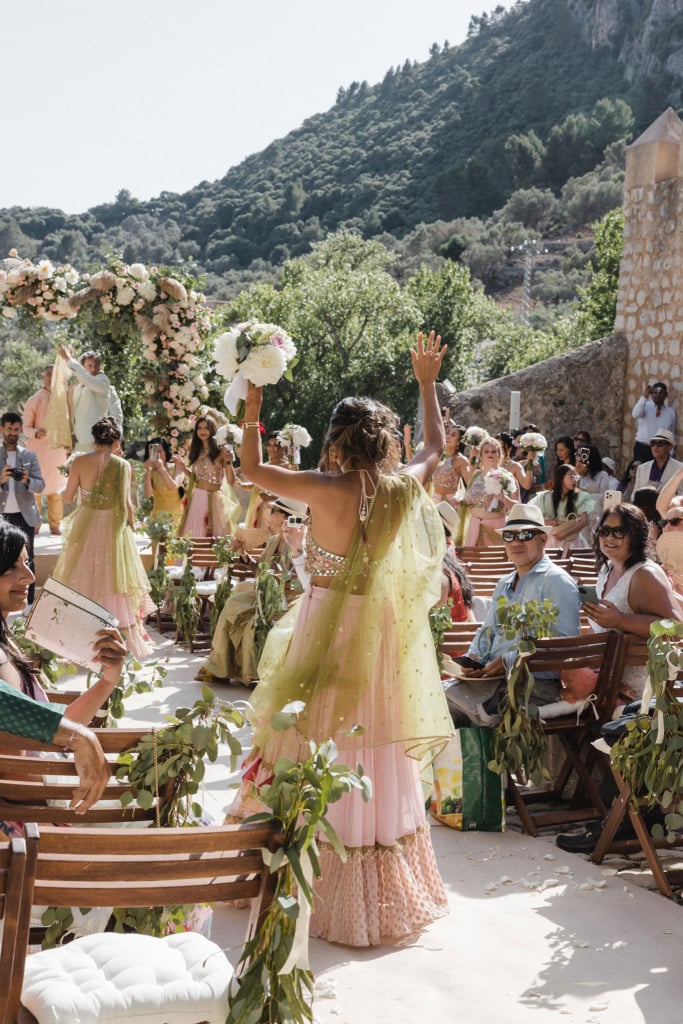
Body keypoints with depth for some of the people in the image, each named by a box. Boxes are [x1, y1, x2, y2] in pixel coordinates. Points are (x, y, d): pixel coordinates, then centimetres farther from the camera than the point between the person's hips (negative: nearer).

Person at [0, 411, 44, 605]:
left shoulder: (30, 456, 4)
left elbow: (40, 485, -1)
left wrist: (27, 481, -22)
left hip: (24, 516, 1)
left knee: (27, 559, 4)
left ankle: (29, 602, 10)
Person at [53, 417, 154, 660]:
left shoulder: (79, 462, -7)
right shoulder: (122, 465, -11)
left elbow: (68, 497, -2)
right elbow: (125, 503, -11)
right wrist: (130, 527, 4)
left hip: (85, 526, 2)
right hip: (113, 527, -2)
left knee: (83, 579, 14)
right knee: (113, 578, 8)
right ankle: (124, 638, 15)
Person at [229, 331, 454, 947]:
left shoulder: (327, 491, -17)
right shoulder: (405, 489, -6)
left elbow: (252, 470, -4)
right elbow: (437, 447, 17)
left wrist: (252, 413, 7)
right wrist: (427, 385, 27)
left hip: (329, 630, -4)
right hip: (386, 632, 4)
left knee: (319, 749, 8)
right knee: (378, 754, 15)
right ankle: (387, 889, 27)